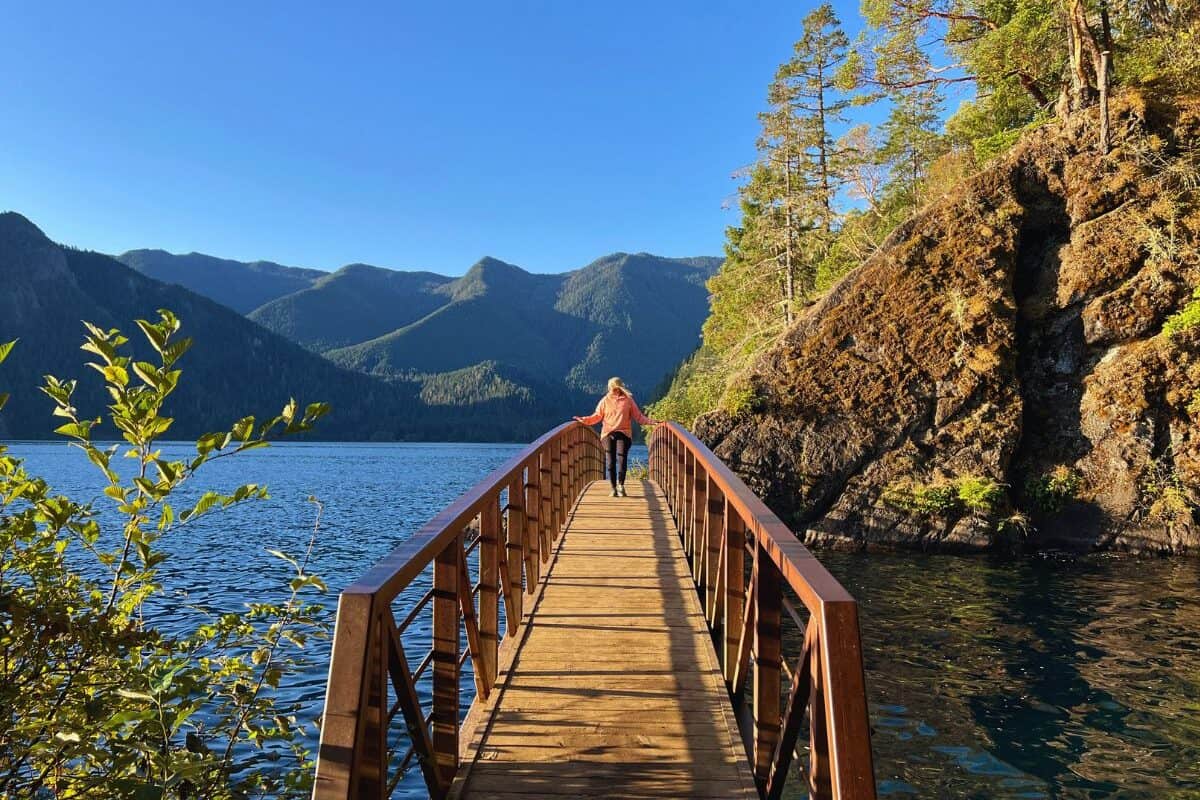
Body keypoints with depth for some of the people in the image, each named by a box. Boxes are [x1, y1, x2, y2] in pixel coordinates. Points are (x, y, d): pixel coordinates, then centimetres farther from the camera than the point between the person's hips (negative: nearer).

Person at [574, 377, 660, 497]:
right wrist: (584, 420, -4)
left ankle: (620, 484, -2)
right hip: (608, 434, 1)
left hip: (624, 434, -1)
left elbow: (638, 416, 8)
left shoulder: (628, 400, 5)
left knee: (622, 459, -13)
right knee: (611, 461, 0)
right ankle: (614, 488, 5)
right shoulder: (605, 400, 8)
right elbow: (597, 416, 8)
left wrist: (650, 421, -3)